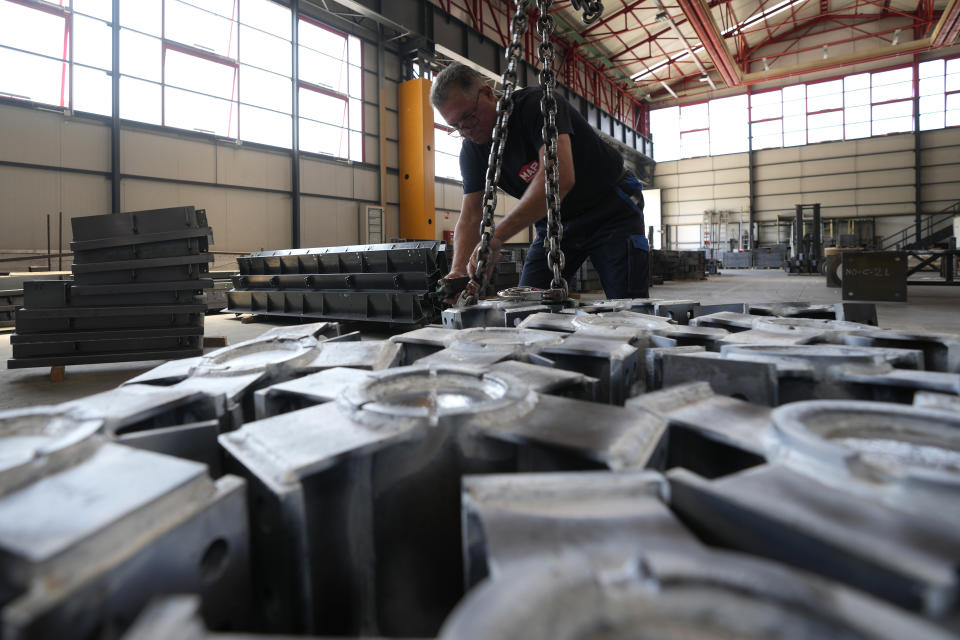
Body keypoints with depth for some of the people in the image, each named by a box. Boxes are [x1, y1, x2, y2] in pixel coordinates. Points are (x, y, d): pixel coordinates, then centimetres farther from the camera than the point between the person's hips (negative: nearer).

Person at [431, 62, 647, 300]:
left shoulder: (536, 104, -25)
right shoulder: (472, 150, -4)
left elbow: (560, 176, -41)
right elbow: (470, 217, -7)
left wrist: (496, 237, -47)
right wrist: (458, 270, -27)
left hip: (610, 209, -5)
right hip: (554, 223, 6)